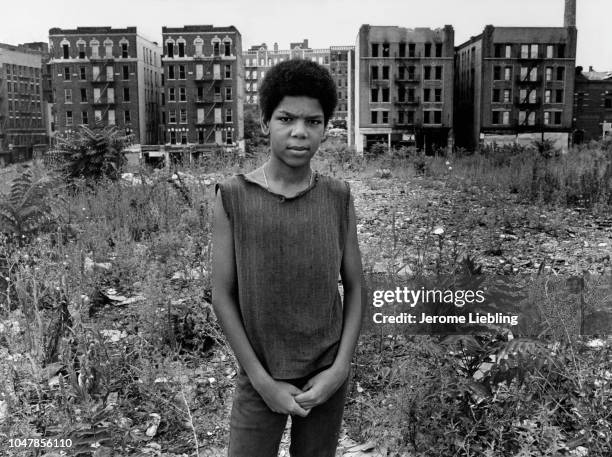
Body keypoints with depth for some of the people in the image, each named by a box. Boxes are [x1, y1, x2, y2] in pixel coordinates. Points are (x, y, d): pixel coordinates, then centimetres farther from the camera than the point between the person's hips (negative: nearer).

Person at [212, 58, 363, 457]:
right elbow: (223, 296, -8)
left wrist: (340, 368, -8)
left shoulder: (338, 197, -6)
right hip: (261, 377, -1)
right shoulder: (233, 197, -11)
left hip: (327, 375, 2)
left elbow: (354, 287, 0)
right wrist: (263, 381, -10)